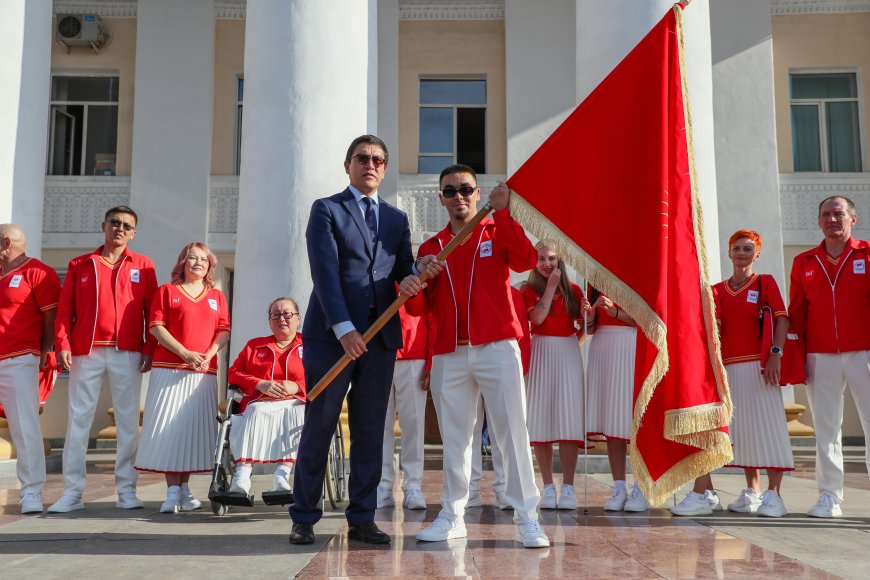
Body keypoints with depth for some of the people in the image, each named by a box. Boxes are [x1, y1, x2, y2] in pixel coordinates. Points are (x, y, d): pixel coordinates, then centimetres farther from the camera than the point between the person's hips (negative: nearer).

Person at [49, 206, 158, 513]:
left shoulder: (143, 265, 9)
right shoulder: (79, 265, 12)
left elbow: (152, 310, 5)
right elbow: (65, 308, 6)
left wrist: (149, 348, -4)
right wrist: (63, 344, -6)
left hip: (128, 354, -1)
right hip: (85, 352, 1)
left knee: (128, 421, 1)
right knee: (78, 419, 2)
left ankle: (126, 489, 9)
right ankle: (72, 492, 7)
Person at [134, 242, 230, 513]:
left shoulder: (217, 296, 17)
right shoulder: (167, 290, 8)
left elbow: (224, 330, 10)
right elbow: (156, 326, -2)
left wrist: (209, 354, -9)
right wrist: (185, 353, -12)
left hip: (204, 372, 3)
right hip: (169, 369, -3)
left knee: (194, 429, 3)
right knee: (168, 427, -7)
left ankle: (184, 488, 13)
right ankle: (172, 492, -4)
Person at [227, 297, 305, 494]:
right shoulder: (254, 345, 27)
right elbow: (234, 373, 17)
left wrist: (297, 386, -10)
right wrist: (260, 384, -2)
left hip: (296, 402, -1)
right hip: (260, 402, 1)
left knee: (298, 414, -37)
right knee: (255, 412, -35)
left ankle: (283, 472, -47)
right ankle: (242, 474, -47)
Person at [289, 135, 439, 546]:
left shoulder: (396, 219, 19)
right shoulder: (326, 209, 5)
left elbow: (404, 270, 10)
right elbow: (325, 271, -7)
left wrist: (422, 269, -15)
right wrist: (344, 327, -18)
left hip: (380, 336, 4)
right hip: (331, 334, -4)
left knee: (370, 432, 6)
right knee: (318, 428, 1)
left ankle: (362, 518, 14)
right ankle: (304, 519, 11)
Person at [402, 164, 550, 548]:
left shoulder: (498, 233, 7)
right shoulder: (430, 248, 14)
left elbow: (526, 261, -14)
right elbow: (424, 307, 10)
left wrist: (503, 213, -18)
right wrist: (411, 292, -11)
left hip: (497, 348, -3)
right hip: (448, 355, 3)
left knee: (512, 432, -4)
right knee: (454, 437, 8)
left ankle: (526, 518, 1)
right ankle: (452, 516, 17)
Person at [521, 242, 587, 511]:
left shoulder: (573, 289, 9)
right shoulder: (529, 290, 6)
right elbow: (538, 318, -11)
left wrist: (587, 313, -7)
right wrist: (551, 286, -8)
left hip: (568, 353, 0)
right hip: (540, 353, 0)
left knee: (568, 420, -6)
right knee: (541, 420, 0)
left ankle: (568, 487, -4)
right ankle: (548, 486, 8)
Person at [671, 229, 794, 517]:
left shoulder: (766, 282, 5)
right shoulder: (718, 290, 15)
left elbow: (781, 319, -5)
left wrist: (776, 353, -16)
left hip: (758, 364, -4)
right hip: (729, 367, 4)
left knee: (766, 425, -5)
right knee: (742, 429, 6)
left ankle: (773, 494, -1)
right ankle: (752, 493, 15)